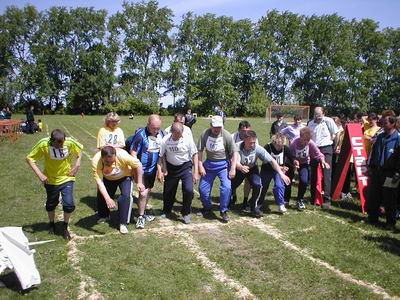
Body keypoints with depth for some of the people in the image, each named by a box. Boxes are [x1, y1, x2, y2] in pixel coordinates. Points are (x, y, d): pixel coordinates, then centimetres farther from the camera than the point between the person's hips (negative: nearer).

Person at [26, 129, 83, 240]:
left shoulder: (70, 142, -21)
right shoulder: (44, 144, -23)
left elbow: (80, 150, 0)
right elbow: (30, 158, -14)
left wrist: (77, 165, -10)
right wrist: (40, 174, -22)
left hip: (67, 178, 0)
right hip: (51, 180, 1)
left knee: (69, 204, -10)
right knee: (51, 204, 17)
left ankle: (65, 227, 18)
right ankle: (51, 224, 47)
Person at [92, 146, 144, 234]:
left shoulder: (122, 155, -41)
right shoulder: (96, 161, -37)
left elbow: (138, 164, -27)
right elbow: (99, 181, -36)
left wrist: (139, 183, -21)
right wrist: (108, 199, -44)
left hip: (124, 177, -2)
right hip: (107, 179, 2)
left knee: (125, 196, -19)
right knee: (101, 195, 2)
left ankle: (123, 223, -6)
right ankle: (104, 216, 33)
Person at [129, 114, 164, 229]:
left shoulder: (161, 134, -3)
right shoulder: (140, 135, -20)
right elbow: (133, 153, -17)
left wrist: (159, 167, 8)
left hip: (153, 169, 6)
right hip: (142, 169, -6)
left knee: (148, 190, 18)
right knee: (143, 193, -6)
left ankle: (144, 212, 37)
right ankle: (141, 217, 13)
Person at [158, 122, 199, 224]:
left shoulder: (188, 139, -19)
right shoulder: (165, 140, -17)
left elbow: (194, 155, -9)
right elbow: (161, 156, -5)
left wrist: (196, 172, -12)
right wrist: (161, 171, -9)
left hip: (185, 167, -1)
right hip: (171, 167, 2)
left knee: (188, 190, -17)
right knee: (168, 191, 12)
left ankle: (186, 213, 8)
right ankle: (166, 211, 41)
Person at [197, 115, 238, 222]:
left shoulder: (226, 135, -15)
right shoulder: (205, 134, -11)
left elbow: (234, 152, -11)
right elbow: (199, 151, -5)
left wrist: (233, 169, -14)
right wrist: (200, 166, -7)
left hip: (223, 164, -2)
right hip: (209, 164, 2)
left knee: (226, 187, -16)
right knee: (203, 188, 5)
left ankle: (223, 211, 5)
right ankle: (207, 208, 32)